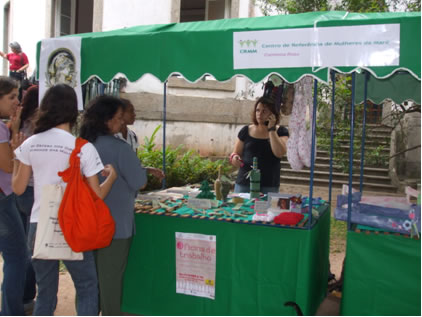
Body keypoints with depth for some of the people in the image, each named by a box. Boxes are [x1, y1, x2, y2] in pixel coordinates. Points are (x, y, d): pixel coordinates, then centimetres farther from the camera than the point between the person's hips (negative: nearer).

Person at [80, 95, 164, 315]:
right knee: (111, 275, 6)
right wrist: (142, 171, 5)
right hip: (114, 223, -7)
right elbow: (140, 183, -16)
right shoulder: (119, 147, -20)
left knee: (92, 274, 19)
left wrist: (141, 169, 11)